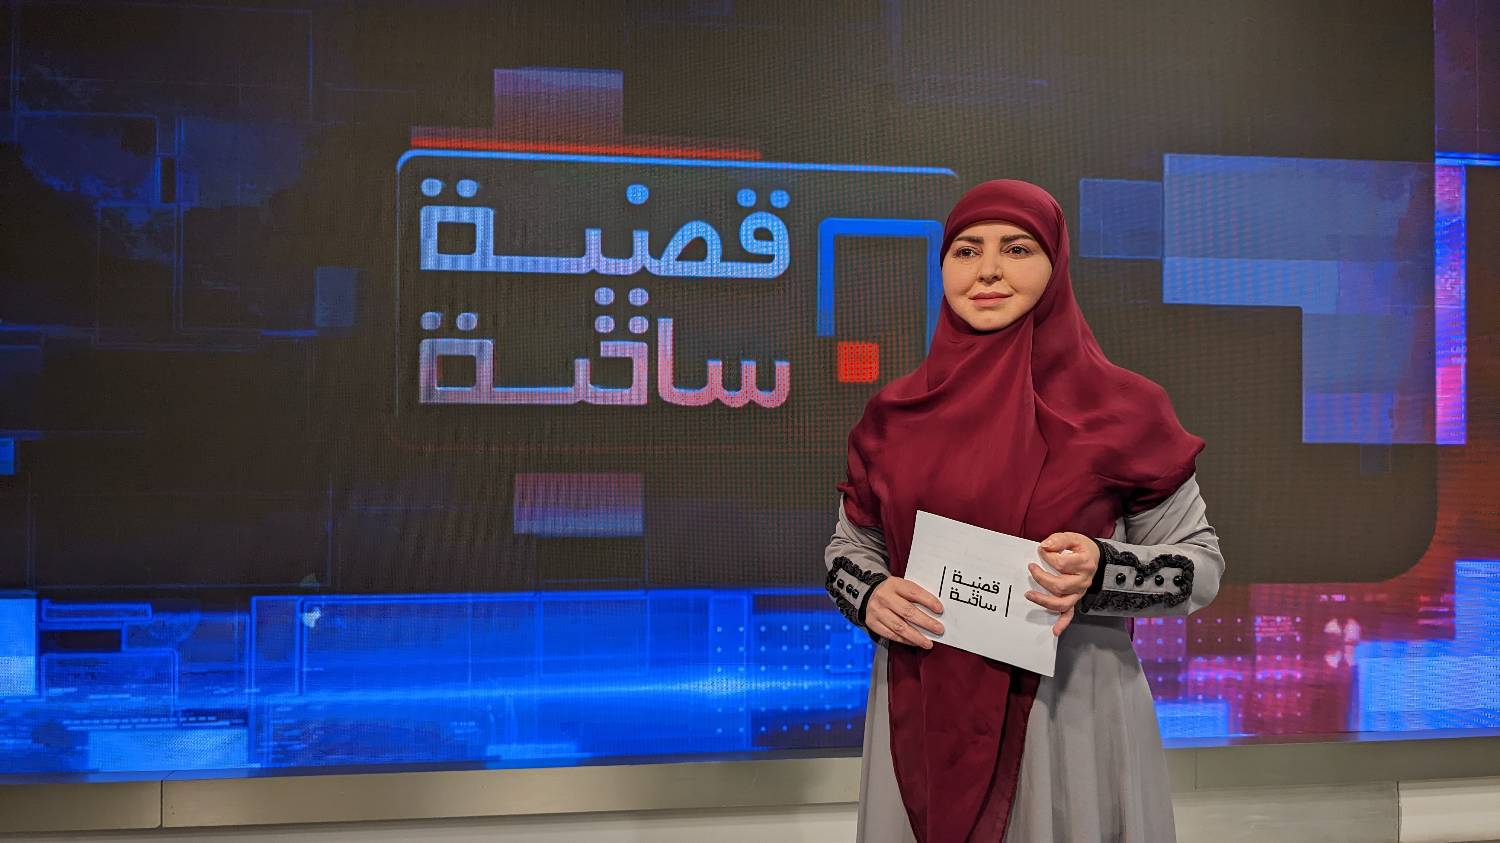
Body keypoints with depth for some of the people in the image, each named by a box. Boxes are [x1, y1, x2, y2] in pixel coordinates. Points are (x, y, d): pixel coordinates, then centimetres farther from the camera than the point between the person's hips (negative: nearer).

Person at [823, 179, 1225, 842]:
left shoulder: (1122, 409, -6)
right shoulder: (897, 413, 2)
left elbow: (1200, 563, -1)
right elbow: (850, 548, 12)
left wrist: (1103, 570, -20)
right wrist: (871, 596, -10)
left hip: (1070, 711, -2)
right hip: (920, 718, 3)